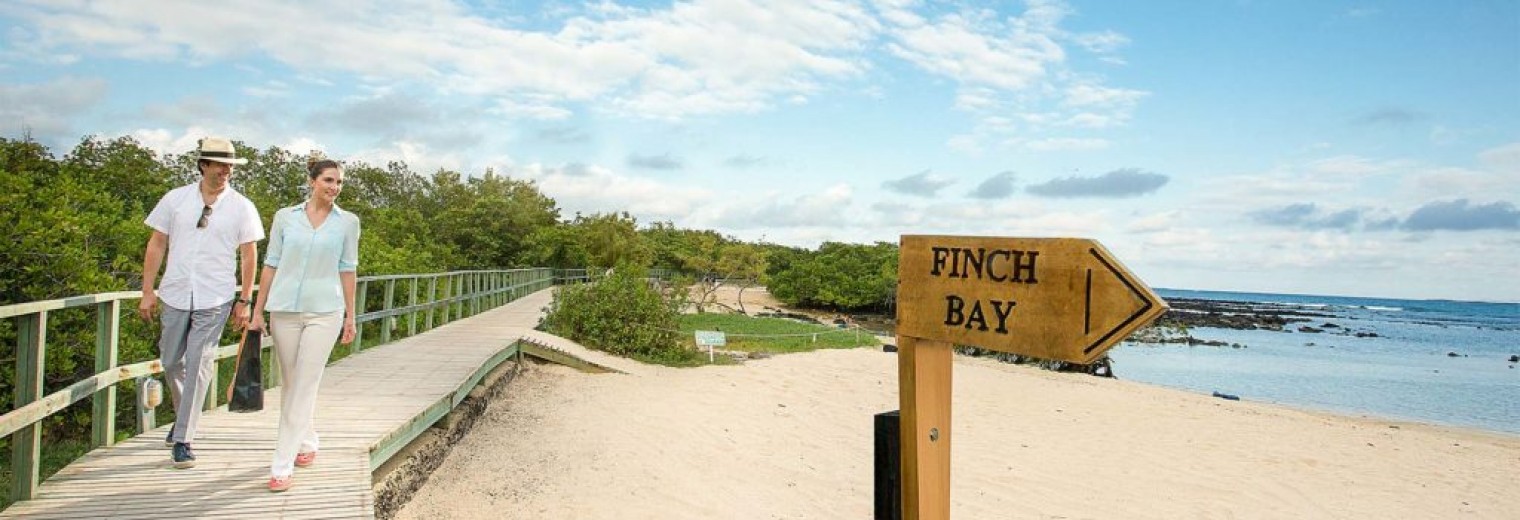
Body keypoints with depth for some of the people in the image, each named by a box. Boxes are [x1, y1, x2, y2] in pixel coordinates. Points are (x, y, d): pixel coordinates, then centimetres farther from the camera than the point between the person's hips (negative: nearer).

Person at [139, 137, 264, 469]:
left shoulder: (241, 207, -1)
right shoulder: (175, 199, 4)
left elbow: (249, 255, 1)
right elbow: (156, 245, 7)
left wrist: (244, 301, -1)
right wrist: (147, 291, 3)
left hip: (215, 300, -3)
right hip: (174, 295, 3)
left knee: (198, 366, -5)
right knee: (171, 362, 13)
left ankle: (182, 440, 3)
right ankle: (183, 416, 39)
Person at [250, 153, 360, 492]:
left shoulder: (348, 222, 3)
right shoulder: (285, 217, 4)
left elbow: (347, 270, 5)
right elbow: (271, 265, 7)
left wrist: (351, 316, 4)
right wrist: (258, 310, 6)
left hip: (324, 312, -2)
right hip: (284, 310, 2)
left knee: (304, 387, -5)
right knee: (291, 384, 12)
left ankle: (282, 466, -1)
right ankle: (307, 443, 33)